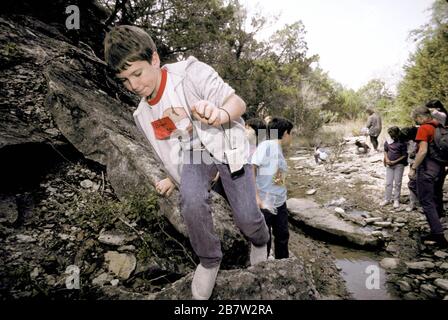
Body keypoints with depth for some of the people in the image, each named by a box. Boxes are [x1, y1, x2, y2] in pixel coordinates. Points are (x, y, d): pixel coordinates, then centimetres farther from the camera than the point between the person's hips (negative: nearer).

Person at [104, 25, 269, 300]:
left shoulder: (190, 72, -16)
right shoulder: (143, 115, 3)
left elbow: (238, 103, -22)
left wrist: (220, 114, -44)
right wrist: (174, 179, 24)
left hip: (227, 144, -3)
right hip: (192, 151, 4)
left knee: (247, 217, -15)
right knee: (192, 203, -28)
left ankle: (260, 242, 25)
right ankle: (209, 260, 1)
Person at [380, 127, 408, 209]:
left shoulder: (402, 143, -11)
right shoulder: (388, 141, 0)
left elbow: (404, 155, -9)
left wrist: (394, 162, -15)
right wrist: (387, 159, -2)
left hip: (399, 165, -4)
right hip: (389, 165, 4)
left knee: (397, 183, 4)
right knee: (388, 183, 8)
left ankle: (396, 200, 15)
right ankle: (387, 199, 16)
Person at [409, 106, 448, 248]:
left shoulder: (424, 128, -13)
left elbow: (423, 151, -21)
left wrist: (413, 168, -16)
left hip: (427, 168, -8)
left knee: (426, 201, -3)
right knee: (437, 199, 15)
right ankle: (436, 232, 25)